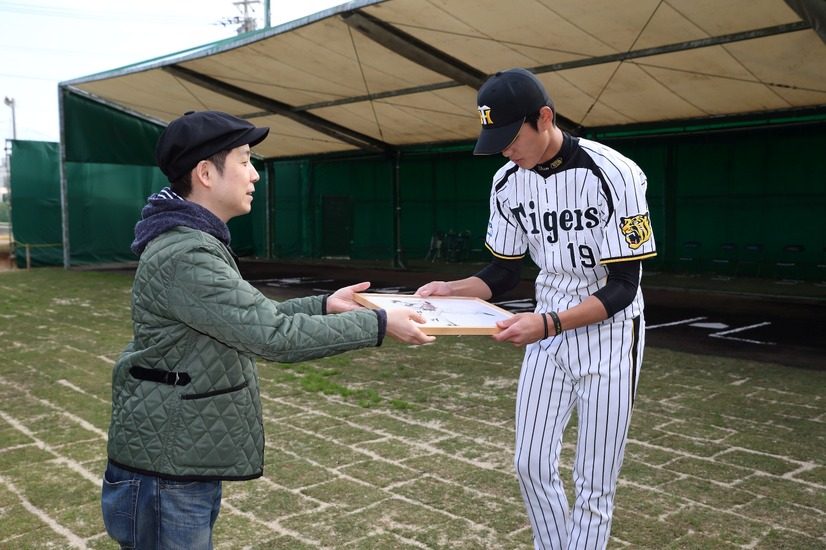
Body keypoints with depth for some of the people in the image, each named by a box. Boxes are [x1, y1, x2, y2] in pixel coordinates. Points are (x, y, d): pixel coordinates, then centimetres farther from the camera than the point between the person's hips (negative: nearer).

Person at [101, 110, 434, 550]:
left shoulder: (195, 242, 10)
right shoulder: (185, 257, -25)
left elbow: (253, 318, 14)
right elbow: (275, 336, -28)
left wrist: (325, 306, 5)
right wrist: (379, 324, -20)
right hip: (165, 470, -10)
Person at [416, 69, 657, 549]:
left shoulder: (613, 175, -22)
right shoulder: (508, 181, -4)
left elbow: (622, 287, -22)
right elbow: (505, 272, 5)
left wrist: (548, 324, -35)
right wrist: (451, 290, -13)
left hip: (609, 335, -5)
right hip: (546, 334, 6)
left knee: (594, 485, 2)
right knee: (532, 466, 12)